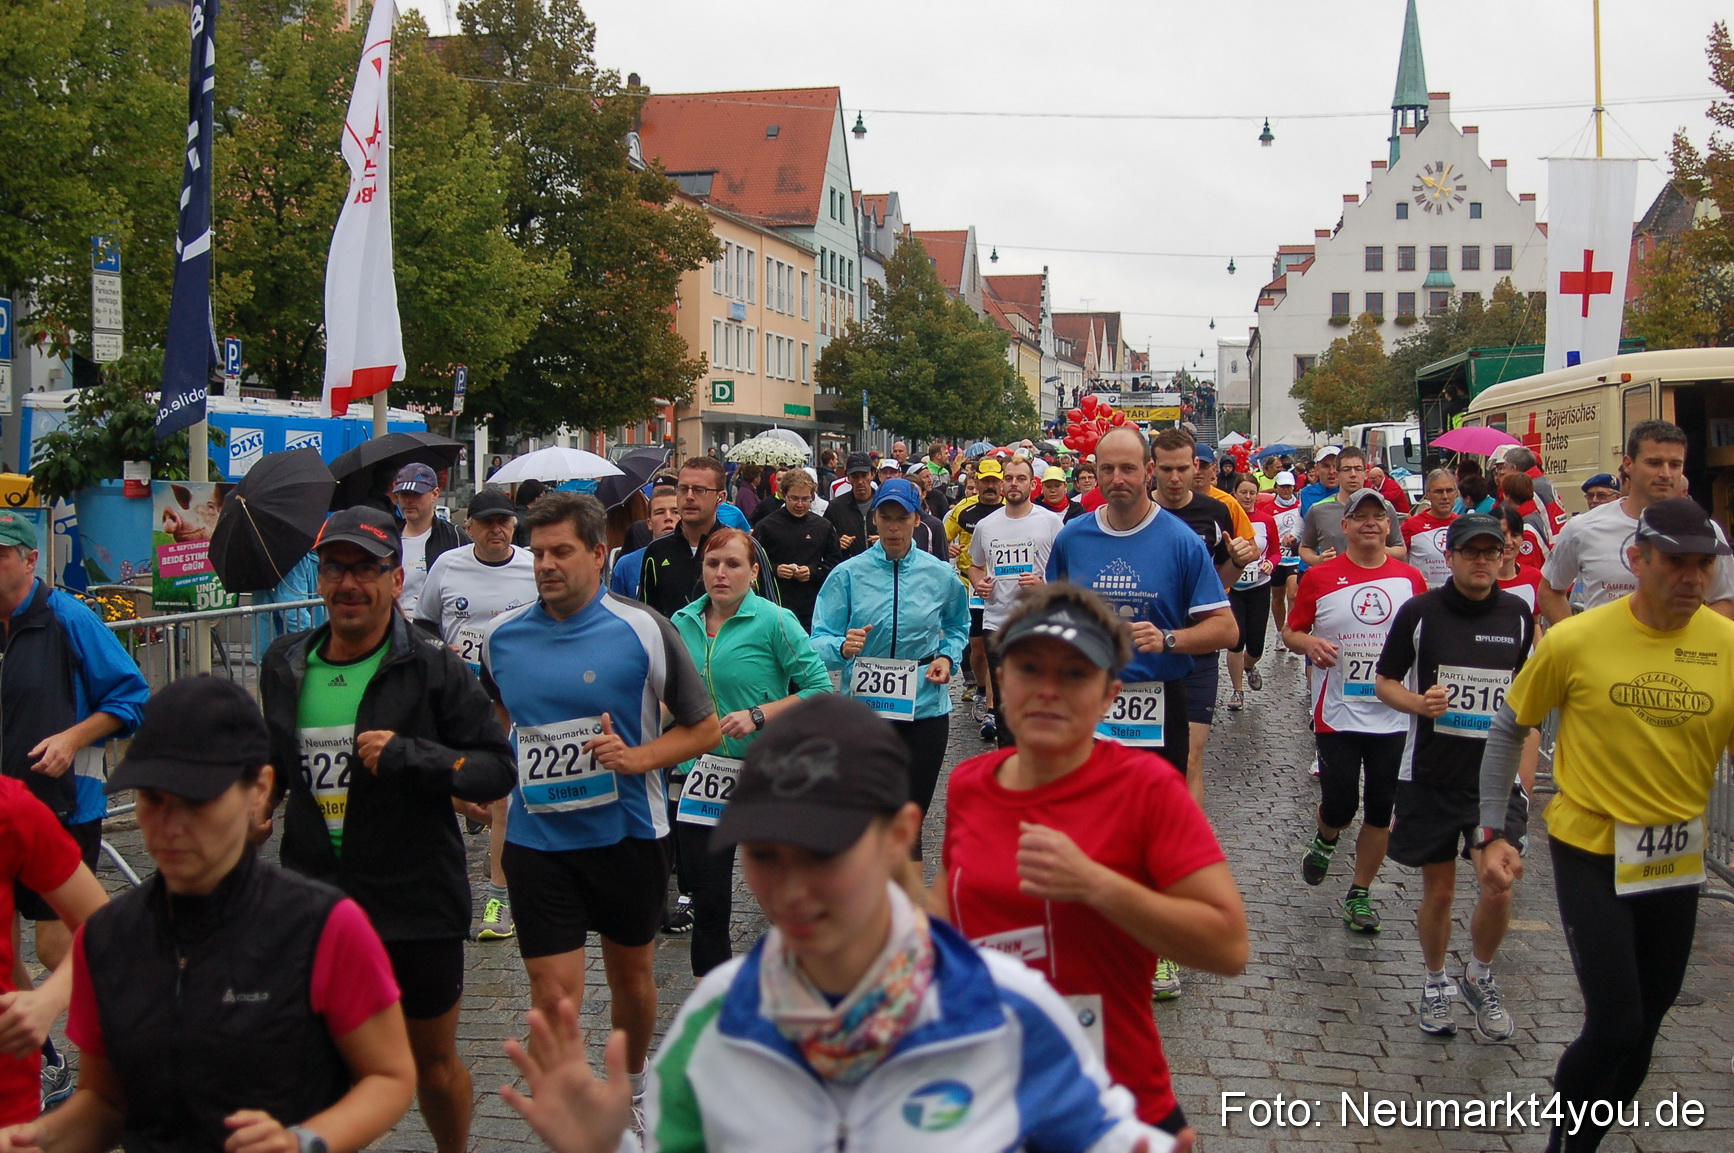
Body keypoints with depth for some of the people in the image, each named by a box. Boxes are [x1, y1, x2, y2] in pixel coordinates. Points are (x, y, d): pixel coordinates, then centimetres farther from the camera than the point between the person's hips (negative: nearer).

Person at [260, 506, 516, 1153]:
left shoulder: (433, 670, -9)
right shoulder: (285, 666, 6)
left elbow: (497, 769, -11)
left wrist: (410, 755, -23)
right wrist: (261, 803, 5)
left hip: (417, 905, -3)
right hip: (313, 900, 4)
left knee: (433, 1064, 12)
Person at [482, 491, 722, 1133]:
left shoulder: (643, 631, -10)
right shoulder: (502, 637, 1)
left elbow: (705, 726, -5)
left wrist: (639, 757, -19)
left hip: (629, 834, -1)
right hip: (537, 839, 1)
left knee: (632, 972, 18)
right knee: (553, 997, -5)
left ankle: (631, 1085, 44)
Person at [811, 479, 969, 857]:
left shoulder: (941, 575, 3)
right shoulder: (848, 574, -3)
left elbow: (958, 626, 19)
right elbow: (820, 640, -6)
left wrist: (948, 657, -1)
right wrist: (843, 647, -28)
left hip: (924, 709, 1)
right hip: (862, 708, -1)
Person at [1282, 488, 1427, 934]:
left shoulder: (1411, 580, 4)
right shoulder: (1319, 578, -2)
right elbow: (1291, 632, 4)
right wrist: (1309, 644, -17)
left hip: (1393, 714, 2)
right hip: (1337, 713, -2)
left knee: (1380, 808, 6)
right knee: (1340, 804, -1)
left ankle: (1360, 893, 22)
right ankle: (1325, 841, 35)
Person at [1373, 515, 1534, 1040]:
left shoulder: (1518, 614, 4)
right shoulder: (1419, 612, -3)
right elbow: (1384, 681, 4)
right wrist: (1418, 703, -17)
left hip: (1496, 776, 1)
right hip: (1430, 776, -1)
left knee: (1498, 887, -10)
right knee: (1438, 890, 7)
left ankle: (1480, 976, 18)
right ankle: (1435, 982, 31)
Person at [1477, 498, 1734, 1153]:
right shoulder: (1575, 640, -13)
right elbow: (1509, 730, -2)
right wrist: (1492, 834, -5)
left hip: (1677, 860, 4)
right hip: (1590, 853, -4)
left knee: (1642, 1029, 15)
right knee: (1615, 1026, -9)